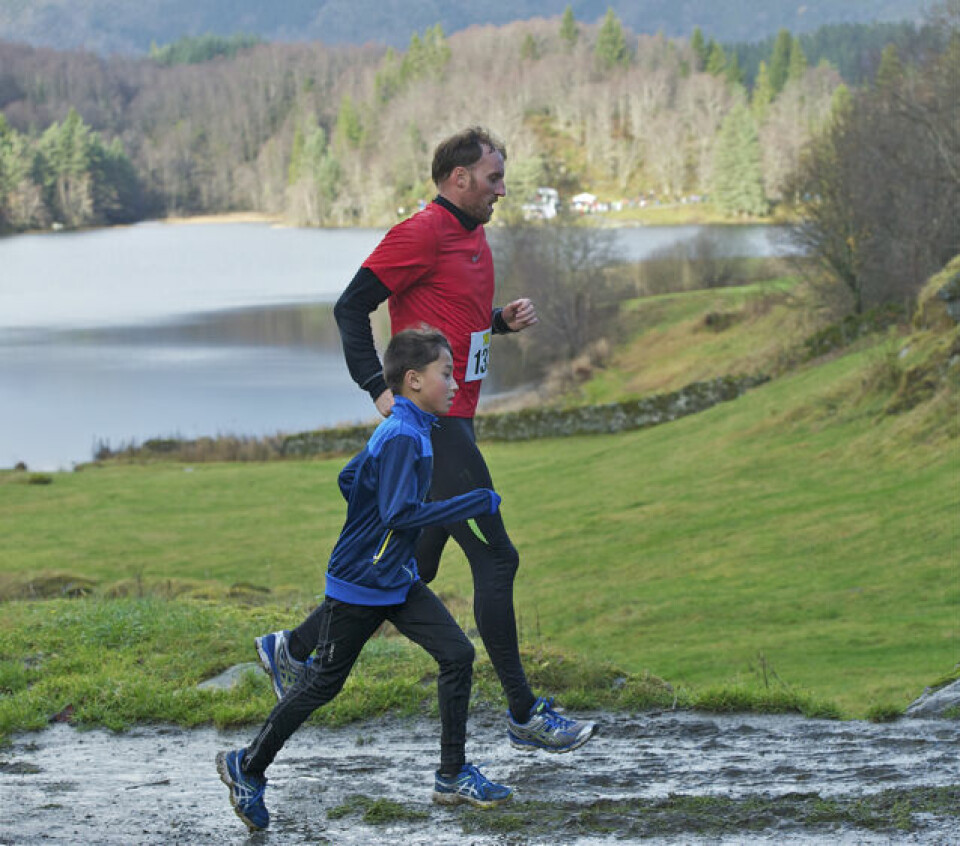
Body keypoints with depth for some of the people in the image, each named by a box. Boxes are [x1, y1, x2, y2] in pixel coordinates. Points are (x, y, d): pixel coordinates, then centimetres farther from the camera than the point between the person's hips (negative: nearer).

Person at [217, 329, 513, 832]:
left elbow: (348, 478, 18)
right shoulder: (402, 438, -23)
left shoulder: (405, 431, 7)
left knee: (457, 655, -2)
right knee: (323, 683, 3)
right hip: (359, 586, -9)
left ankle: (453, 775, 5)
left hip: (398, 582, 9)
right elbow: (401, 514, -30)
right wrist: (475, 503, -26)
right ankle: (247, 767, 19)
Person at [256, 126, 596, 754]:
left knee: (415, 565, 14)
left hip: (454, 420, 10)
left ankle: (293, 649, 25)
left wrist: (502, 320, 8)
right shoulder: (422, 234, -13)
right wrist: (379, 389, -18)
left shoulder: (472, 237, 17)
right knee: (496, 556, -7)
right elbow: (351, 307, -13)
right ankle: (524, 714, -2)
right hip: (431, 423, -10)